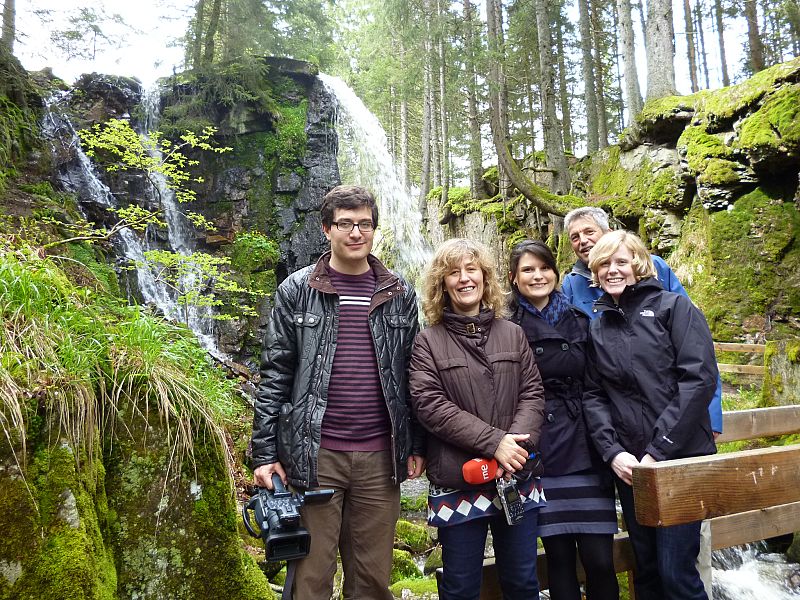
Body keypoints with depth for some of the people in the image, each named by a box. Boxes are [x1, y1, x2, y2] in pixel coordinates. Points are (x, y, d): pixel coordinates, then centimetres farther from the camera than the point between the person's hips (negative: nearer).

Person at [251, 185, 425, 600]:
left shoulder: (400, 295, 7)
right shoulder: (297, 291, 0)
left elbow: (412, 376, 10)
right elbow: (275, 376, 0)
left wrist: (416, 446, 8)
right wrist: (264, 453, -3)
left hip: (380, 457, 2)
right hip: (313, 455, -2)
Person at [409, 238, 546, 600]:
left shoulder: (513, 334, 9)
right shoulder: (428, 342, -2)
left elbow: (533, 394, 3)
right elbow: (429, 405, -12)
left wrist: (516, 444, -15)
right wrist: (494, 442, -18)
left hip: (517, 480, 3)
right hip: (457, 483, -2)